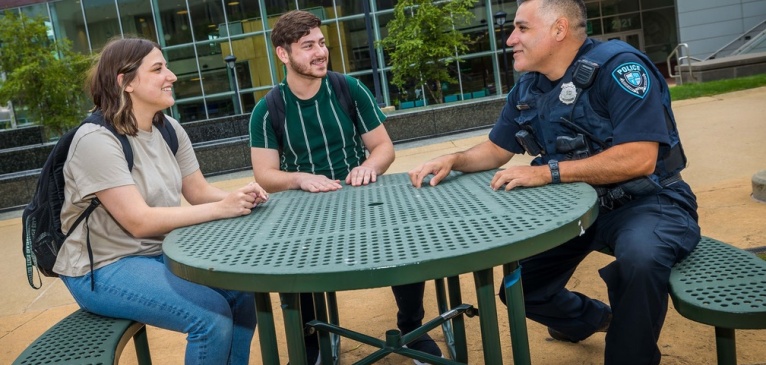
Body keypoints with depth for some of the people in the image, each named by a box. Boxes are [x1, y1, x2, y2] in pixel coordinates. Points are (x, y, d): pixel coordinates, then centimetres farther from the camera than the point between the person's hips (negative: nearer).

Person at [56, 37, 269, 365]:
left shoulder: (169, 129, 2)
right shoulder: (96, 139, -21)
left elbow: (199, 191, 4)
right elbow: (139, 221, -27)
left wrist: (238, 196, -18)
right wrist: (221, 209, -29)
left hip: (159, 252, 8)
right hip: (104, 268, -7)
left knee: (243, 288, -7)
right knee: (211, 313, -22)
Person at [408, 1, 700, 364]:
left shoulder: (617, 66, -19)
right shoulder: (527, 89, 3)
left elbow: (639, 158, -28)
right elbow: (496, 149, 13)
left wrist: (547, 172, -29)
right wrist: (453, 161, -7)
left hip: (646, 202, -6)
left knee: (639, 258, -38)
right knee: (518, 287, 5)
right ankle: (593, 318, 35)